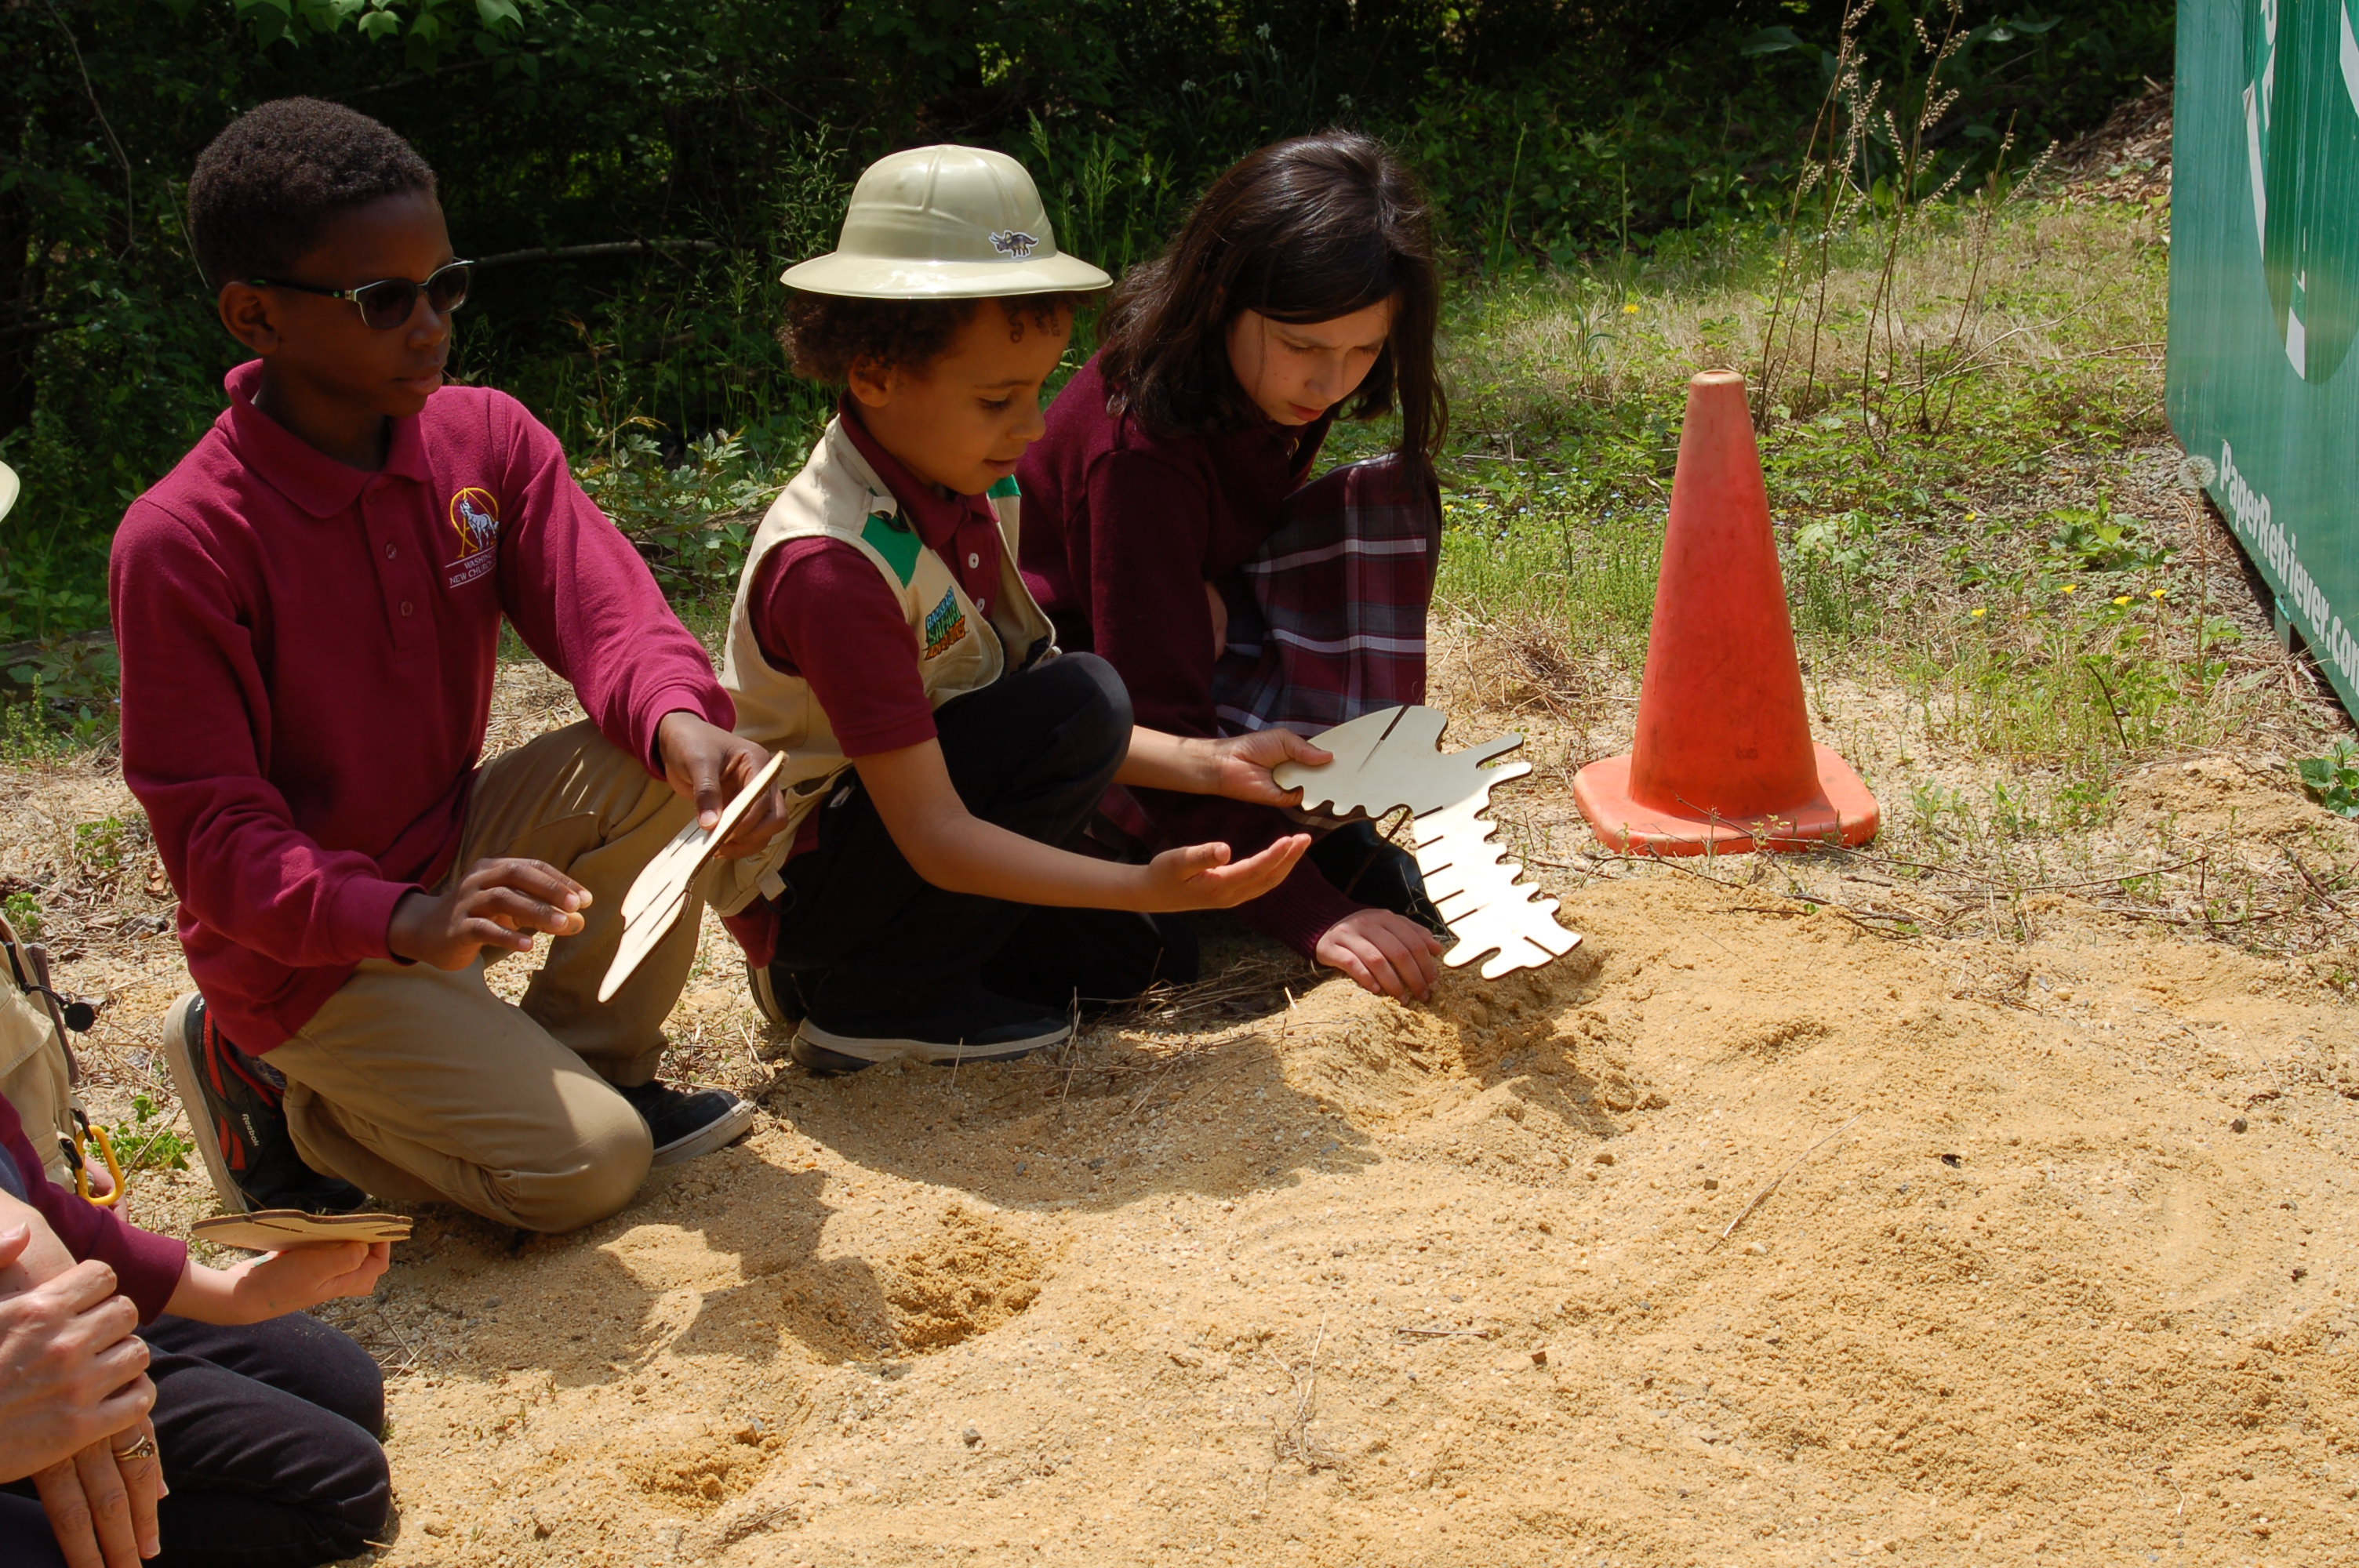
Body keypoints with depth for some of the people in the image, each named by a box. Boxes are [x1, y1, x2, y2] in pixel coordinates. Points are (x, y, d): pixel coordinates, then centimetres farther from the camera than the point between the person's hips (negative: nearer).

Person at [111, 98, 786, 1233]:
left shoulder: (487, 437, -5)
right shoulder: (179, 542, -23)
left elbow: (602, 606, -16)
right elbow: (213, 839, -23)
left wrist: (680, 723, -40)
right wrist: (410, 922, -41)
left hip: (453, 848, 6)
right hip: (307, 946, -6)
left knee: (662, 767, -20)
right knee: (587, 1166, -18)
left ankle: (592, 1066, 1)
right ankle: (277, 1095, 5)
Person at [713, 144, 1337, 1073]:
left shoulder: (978, 483, -3)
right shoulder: (832, 566, -31)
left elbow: (1042, 737, 3)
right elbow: (934, 836, -30)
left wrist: (1208, 765, -9)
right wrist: (1148, 885, -38)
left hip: (886, 839, 9)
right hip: (803, 884, -9)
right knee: (1081, 703, -23)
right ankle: (870, 1000, -12)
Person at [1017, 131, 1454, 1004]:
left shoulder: (1288, 389, -10)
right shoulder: (1141, 441, -34)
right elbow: (1157, 720, -37)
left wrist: (1219, 602, -16)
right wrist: (1313, 915, -44)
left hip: (1198, 640, 7)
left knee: (1390, 503, -12)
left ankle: (1342, 819, -16)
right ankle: (1332, 864, -18)